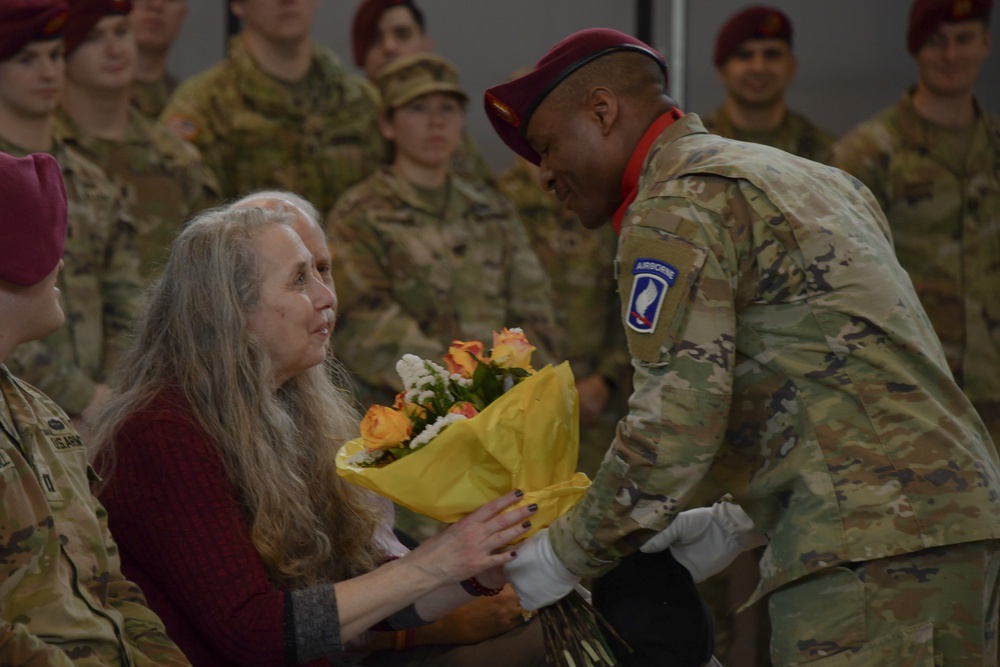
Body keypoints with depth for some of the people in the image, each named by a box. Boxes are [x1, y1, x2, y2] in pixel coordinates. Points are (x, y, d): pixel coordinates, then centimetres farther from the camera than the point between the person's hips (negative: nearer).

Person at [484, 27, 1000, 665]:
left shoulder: (674, 210, -4)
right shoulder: (805, 176, 26)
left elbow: (673, 431, -12)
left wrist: (558, 559, 0)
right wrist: (736, 524, 23)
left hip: (871, 549, -9)